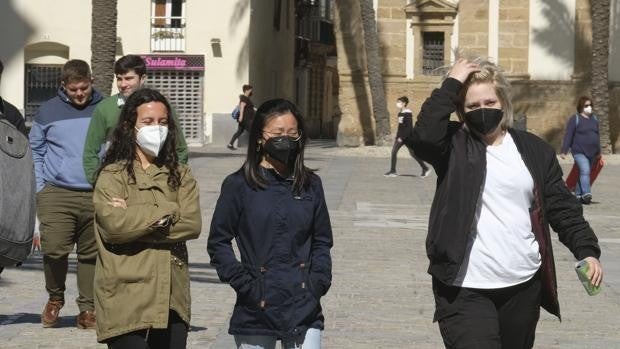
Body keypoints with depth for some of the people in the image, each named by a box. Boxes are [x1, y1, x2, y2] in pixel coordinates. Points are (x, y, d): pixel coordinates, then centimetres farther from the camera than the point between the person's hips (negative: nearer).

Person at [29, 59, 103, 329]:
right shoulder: (47, 112, 7)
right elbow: (35, 152, 13)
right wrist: (40, 188, 5)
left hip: (96, 195, 1)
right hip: (56, 193, -1)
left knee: (91, 254, 2)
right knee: (54, 249, -12)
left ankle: (87, 309, 10)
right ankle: (55, 298, 12)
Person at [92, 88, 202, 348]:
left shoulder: (180, 175, 14)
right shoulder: (113, 175, 0)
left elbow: (193, 224, -2)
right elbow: (113, 222, -18)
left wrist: (137, 221, -10)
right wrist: (168, 211, -9)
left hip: (172, 299, 5)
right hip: (127, 301, -5)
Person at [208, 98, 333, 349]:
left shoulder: (310, 185, 8)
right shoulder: (239, 186, -2)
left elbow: (322, 241, 15)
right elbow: (218, 242, 0)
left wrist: (318, 282, 0)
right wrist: (244, 284, -9)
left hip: (304, 309, 2)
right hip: (257, 308, -2)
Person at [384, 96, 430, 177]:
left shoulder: (408, 113, -16)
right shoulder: (400, 113, 11)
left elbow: (409, 127, -20)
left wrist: (402, 137, -23)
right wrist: (398, 136, 22)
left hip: (407, 137, -8)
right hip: (400, 136, 8)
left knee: (413, 153, -2)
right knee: (394, 151, -3)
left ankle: (425, 168, 12)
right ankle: (393, 171, 0)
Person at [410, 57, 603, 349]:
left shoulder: (533, 150, 8)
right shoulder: (455, 145, -1)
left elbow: (562, 207, 9)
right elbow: (424, 136, -23)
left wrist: (586, 250, -5)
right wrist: (451, 84, -16)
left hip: (524, 285, 4)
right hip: (465, 289, -4)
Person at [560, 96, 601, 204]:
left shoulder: (594, 119, 14)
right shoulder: (575, 119, -6)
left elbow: (597, 135, 21)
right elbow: (568, 136, -9)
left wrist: (598, 151, 24)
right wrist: (564, 151, -14)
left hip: (592, 153, 6)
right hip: (579, 152, -6)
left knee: (583, 173, 9)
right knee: (585, 171, -22)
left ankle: (578, 194, 17)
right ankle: (586, 194, -30)